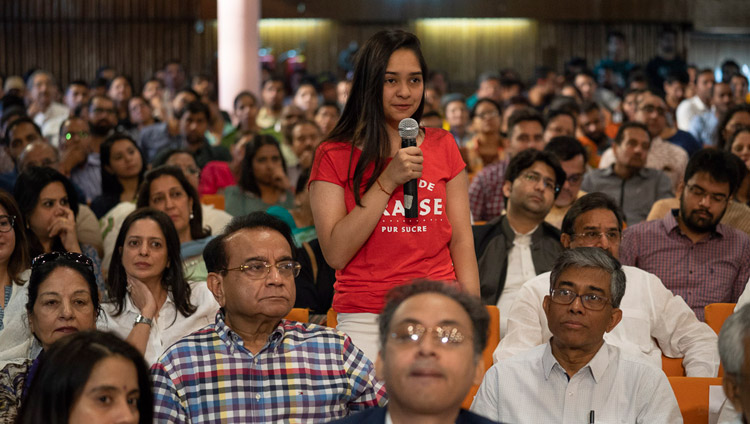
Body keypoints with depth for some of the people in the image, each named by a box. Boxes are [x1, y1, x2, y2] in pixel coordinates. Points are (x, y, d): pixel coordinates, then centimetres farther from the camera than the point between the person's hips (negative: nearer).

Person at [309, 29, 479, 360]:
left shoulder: (443, 147, 10)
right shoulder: (335, 156, 2)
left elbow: (462, 241, 10)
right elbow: (336, 254, -8)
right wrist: (388, 181, -11)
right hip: (365, 321, -2)